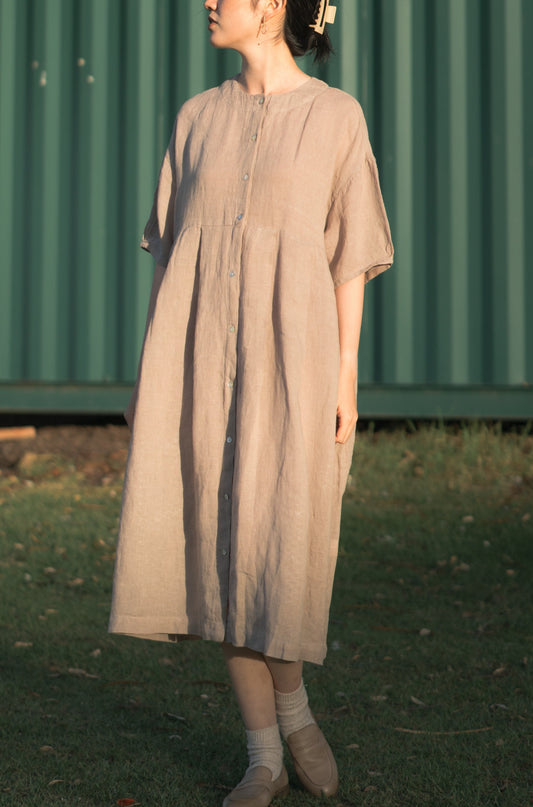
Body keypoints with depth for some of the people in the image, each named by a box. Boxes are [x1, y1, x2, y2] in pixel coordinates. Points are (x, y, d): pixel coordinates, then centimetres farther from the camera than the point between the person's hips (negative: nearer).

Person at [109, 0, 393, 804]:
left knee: (285, 551, -8)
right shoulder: (198, 118, 13)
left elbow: (349, 257, 0)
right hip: (203, 356, 3)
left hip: (290, 354, -3)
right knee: (226, 551, 0)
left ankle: (293, 705, 23)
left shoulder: (336, 115, 3)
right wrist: (150, 368, 8)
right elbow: (170, 248, 12)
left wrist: (346, 375, -6)